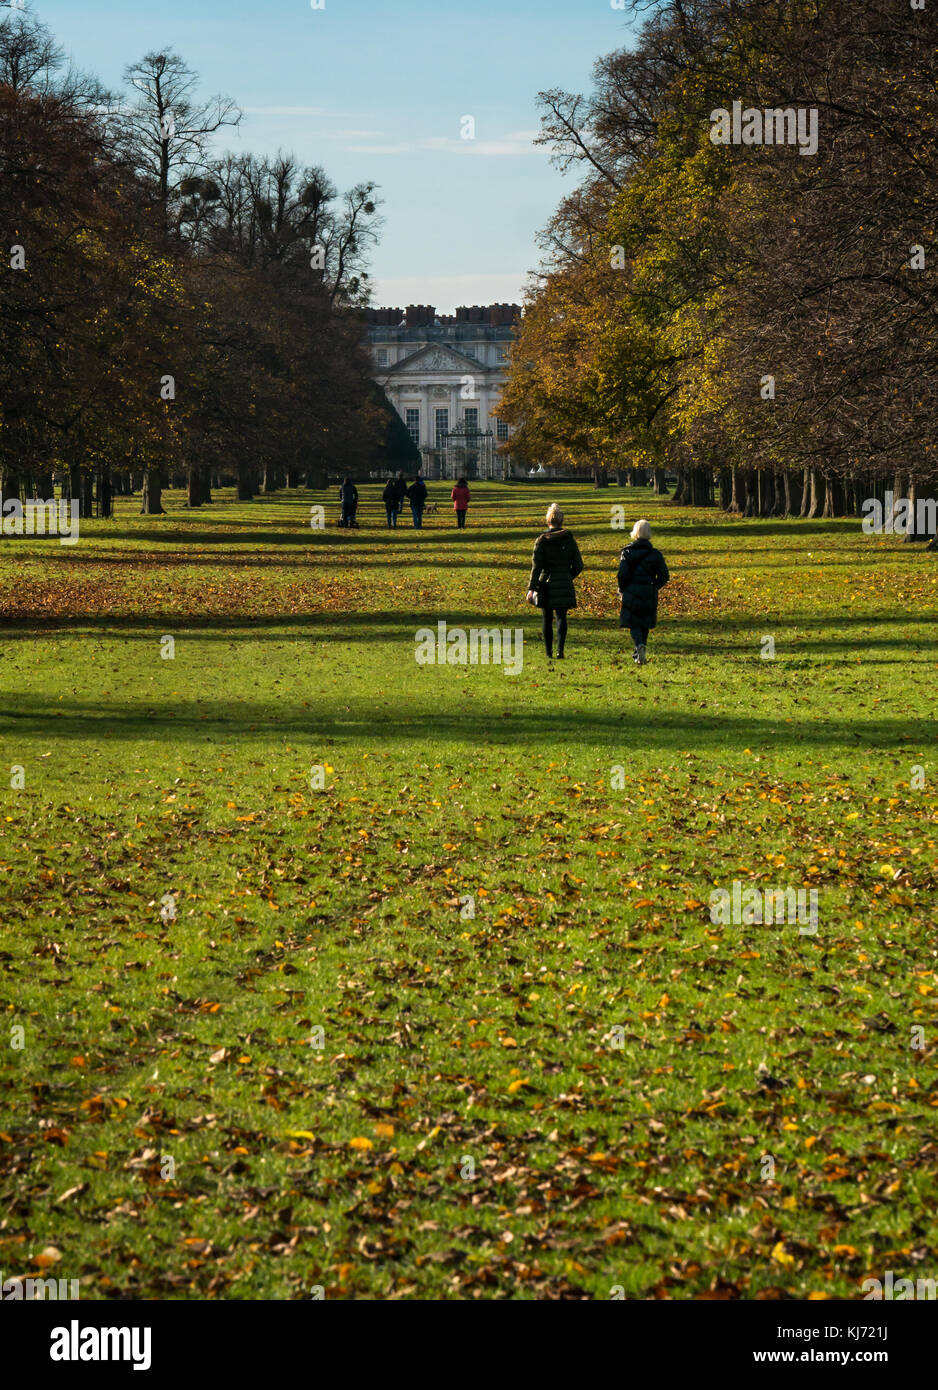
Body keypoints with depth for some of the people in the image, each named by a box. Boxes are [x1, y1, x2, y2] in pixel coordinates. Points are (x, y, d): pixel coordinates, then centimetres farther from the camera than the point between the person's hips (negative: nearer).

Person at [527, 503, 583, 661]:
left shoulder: (542, 541, -5)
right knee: (561, 616, 1)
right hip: (564, 585, 0)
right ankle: (560, 650, -17)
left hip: (546, 584, 0)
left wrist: (531, 588, -10)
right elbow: (578, 566, 4)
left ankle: (549, 652, 16)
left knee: (547, 619, 11)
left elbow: (536, 566, -10)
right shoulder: (569, 540, 0)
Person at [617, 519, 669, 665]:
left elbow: (622, 575, -11)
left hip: (631, 593, -2)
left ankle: (640, 644, -26)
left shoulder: (627, 552, -4)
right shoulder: (655, 554, -1)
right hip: (649, 595, 2)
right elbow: (664, 576, 0)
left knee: (633, 624, 2)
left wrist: (622, 589, 6)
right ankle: (638, 654, 20)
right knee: (645, 624, 16)